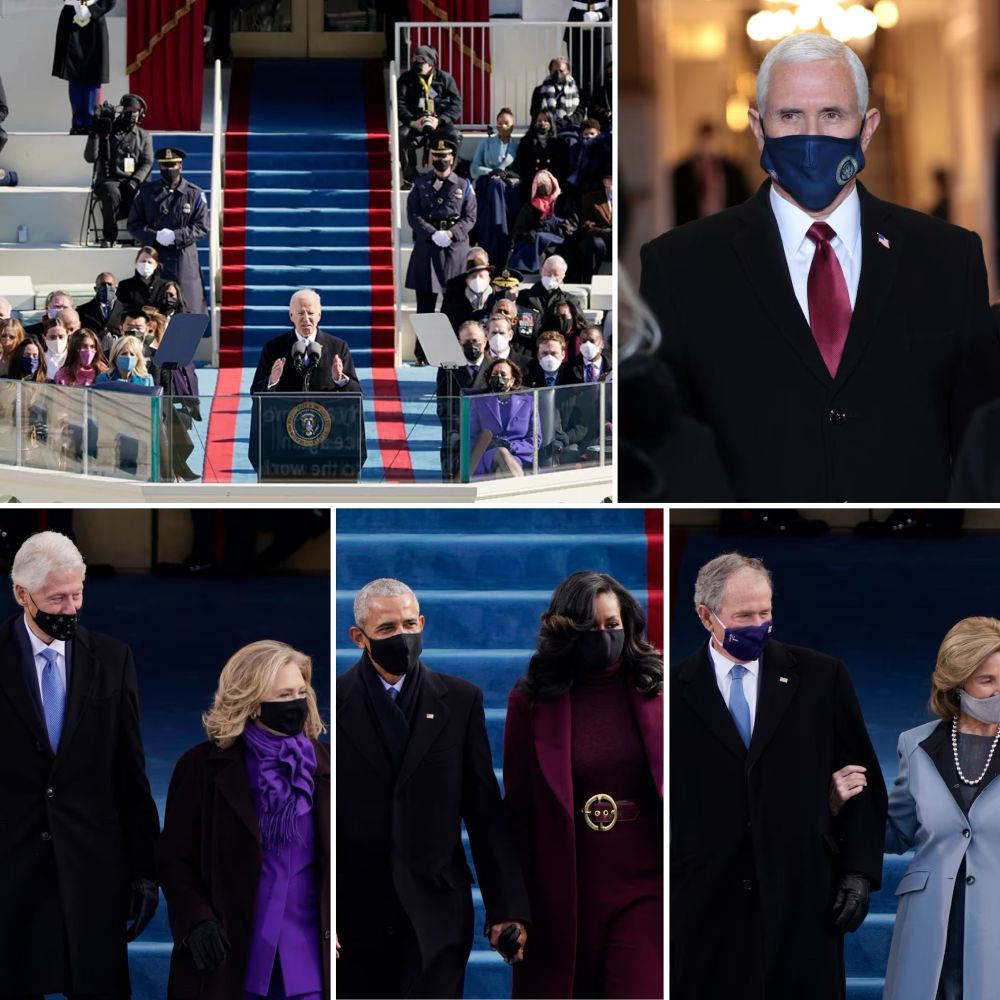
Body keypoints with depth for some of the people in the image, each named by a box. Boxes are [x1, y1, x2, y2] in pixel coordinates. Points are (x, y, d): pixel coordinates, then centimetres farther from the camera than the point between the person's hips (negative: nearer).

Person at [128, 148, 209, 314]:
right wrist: (156, 236, -12)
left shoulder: (194, 194, 4)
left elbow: (202, 227, -1)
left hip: (184, 258, -1)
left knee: (189, 308, -3)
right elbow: (133, 224, 6)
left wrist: (175, 236, -15)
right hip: (153, 256, 1)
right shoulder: (146, 192, 8)